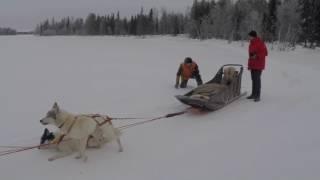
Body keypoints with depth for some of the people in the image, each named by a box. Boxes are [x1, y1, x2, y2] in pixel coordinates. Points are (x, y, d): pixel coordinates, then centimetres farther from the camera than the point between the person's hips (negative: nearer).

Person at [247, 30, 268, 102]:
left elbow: (265, 53, -13)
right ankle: (253, 94, 22)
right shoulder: (252, 43, 13)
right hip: (252, 64, 8)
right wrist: (249, 64, 16)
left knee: (257, 79, -8)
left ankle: (257, 96, -4)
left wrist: (256, 56, -20)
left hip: (258, 64, -8)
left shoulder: (260, 43, -12)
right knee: (253, 79, 13)